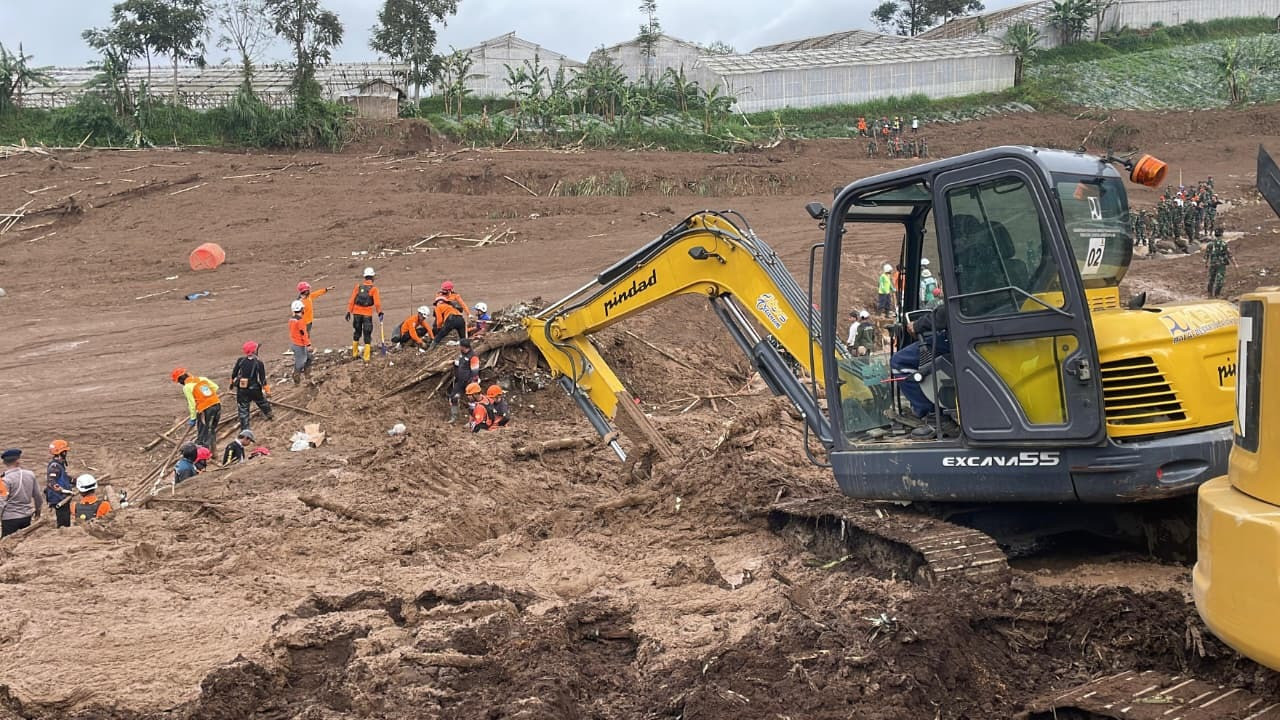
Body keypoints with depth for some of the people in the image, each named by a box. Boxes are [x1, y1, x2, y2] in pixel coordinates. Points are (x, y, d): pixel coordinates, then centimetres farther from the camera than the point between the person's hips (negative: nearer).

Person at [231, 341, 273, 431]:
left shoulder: (240, 360, -7)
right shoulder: (259, 363, -14)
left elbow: (234, 373, 5)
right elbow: (262, 378, -12)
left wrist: (232, 382, 22)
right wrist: (266, 389, -2)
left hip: (241, 390, 1)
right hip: (255, 389, -1)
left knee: (243, 409, 8)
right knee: (263, 402, 27)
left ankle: (245, 429, 6)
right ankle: (268, 414, 50)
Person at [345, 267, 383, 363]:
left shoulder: (358, 287, 2)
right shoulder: (373, 289, -7)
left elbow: (352, 300, 1)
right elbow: (377, 302, -14)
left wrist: (349, 312, 4)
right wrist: (380, 312, -5)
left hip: (357, 313, 3)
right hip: (367, 315, -3)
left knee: (357, 333, 20)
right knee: (367, 335, 2)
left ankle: (354, 354, 28)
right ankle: (366, 358, -4)